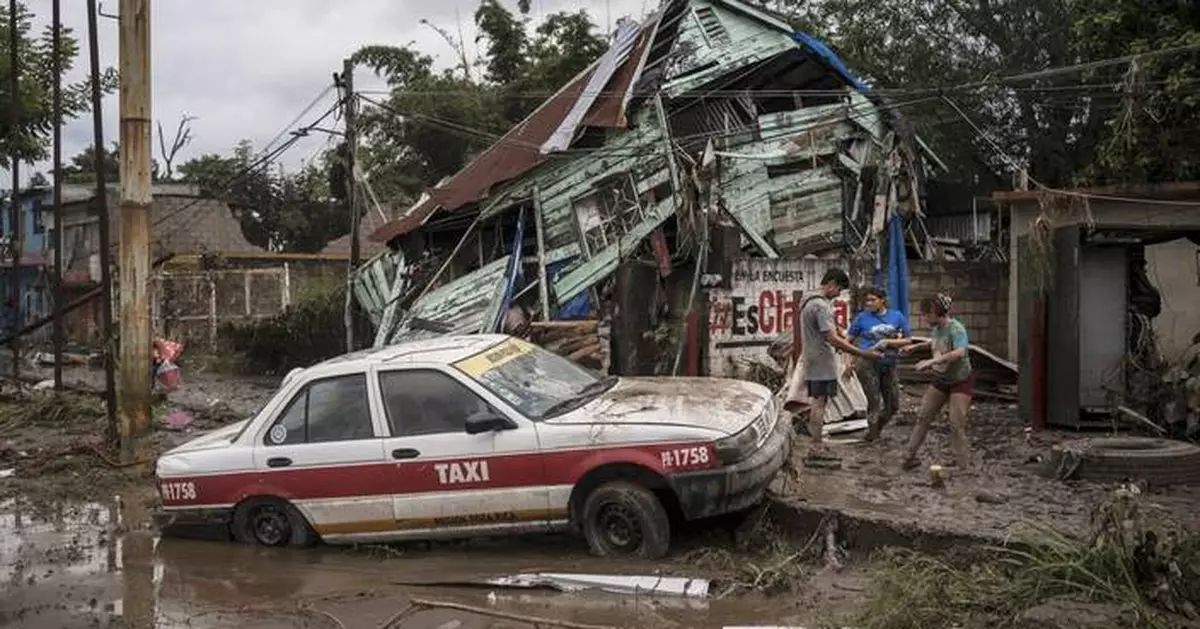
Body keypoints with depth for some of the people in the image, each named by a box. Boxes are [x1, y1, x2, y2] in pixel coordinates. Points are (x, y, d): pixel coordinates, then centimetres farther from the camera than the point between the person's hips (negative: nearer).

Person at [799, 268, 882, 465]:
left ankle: (817, 448, 18)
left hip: (812, 363, 10)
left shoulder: (808, 302, 15)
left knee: (818, 404, 13)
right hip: (822, 363, -10)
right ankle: (816, 450, -6)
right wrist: (862, 354, -24)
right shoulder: (822, 306, -17)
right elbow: (832, 339, -24)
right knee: (820, 404, -7)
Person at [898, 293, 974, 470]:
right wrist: (916, 346, 13)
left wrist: (931, 361, -51)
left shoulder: (956, 329, -27)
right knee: (923, 417, 10)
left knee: (957, 425, -12)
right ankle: (910, 456, 21)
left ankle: (964, 467, -3)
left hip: (960, 381, -8)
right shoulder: (935, 327, -5)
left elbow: (959, 352, -46)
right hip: (940, 380, 8)